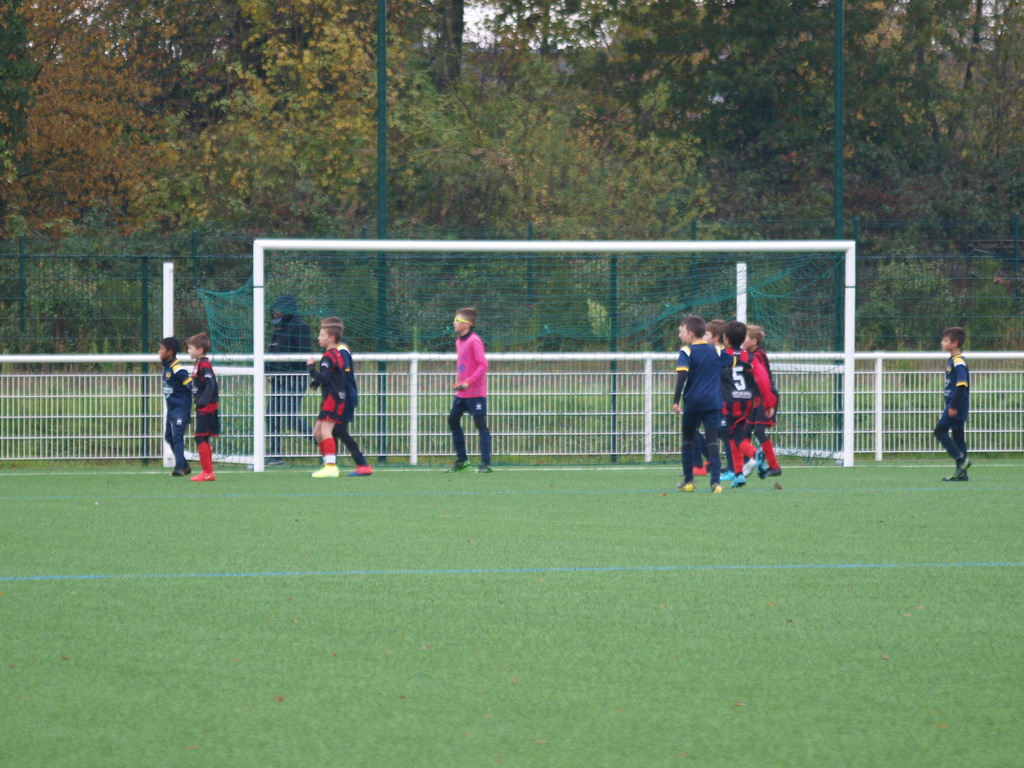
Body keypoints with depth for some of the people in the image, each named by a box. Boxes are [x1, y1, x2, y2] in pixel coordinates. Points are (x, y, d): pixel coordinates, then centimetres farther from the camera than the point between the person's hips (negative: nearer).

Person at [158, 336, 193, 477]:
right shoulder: (167, 368, 12)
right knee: (169, 437, 14)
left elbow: (192, 385, -21)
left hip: (180, 410, -10)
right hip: (171, 410, 10)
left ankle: (179, 468, -14)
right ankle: (185, 466, 21)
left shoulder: (177, 369, -18)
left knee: (177, 437, -14)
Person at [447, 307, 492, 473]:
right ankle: (461, 459, 19)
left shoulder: (474, 341, -15)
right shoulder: (459, 341, 11)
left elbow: (483, 365, -19)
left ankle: (486, 464, -2)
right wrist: (459, 383, 12)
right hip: (461, 393, 9)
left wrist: (469, 382, -23)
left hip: (475, 392, -9)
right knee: (453, 420, 9)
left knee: (481, 425, -5)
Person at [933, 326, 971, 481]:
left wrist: (953, 406, -24)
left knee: (940, 431, -11)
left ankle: (961, 459, -13)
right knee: (957, 435, 9)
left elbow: (962, 385, -22)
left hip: (956, 406, -10)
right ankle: (961, 473, 10)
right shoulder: (952, 361, 16)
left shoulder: (958, 362, -15)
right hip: (954, 405, 10)